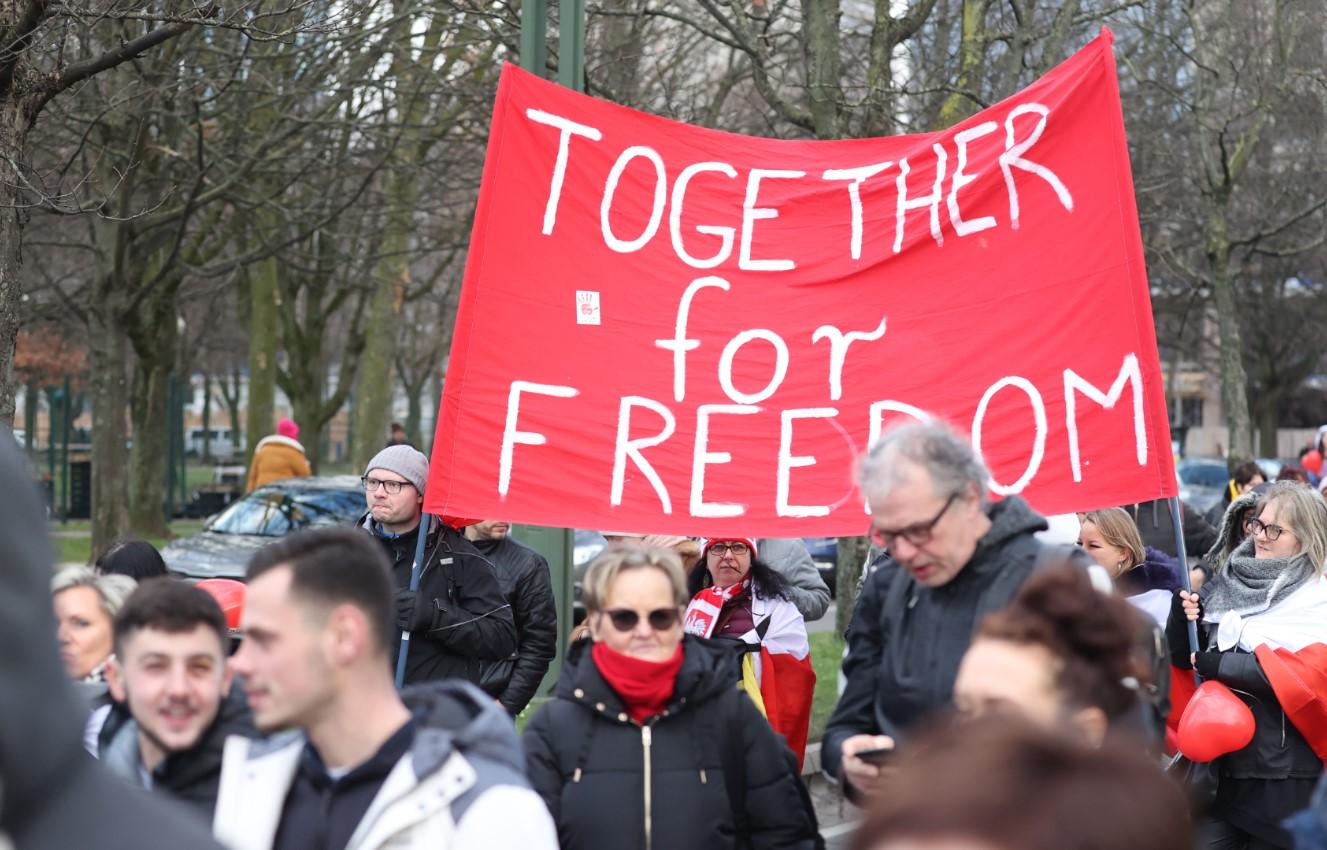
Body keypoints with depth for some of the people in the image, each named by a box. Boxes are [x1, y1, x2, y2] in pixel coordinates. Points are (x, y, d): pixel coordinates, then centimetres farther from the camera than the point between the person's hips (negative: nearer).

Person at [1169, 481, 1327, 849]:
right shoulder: (1229, 584, 9)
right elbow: (1183, 657, 13)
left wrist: (1219, 665, -19)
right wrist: (1184, 617, -8)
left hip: (1284, 776, -4)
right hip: (1221, 763, 5)